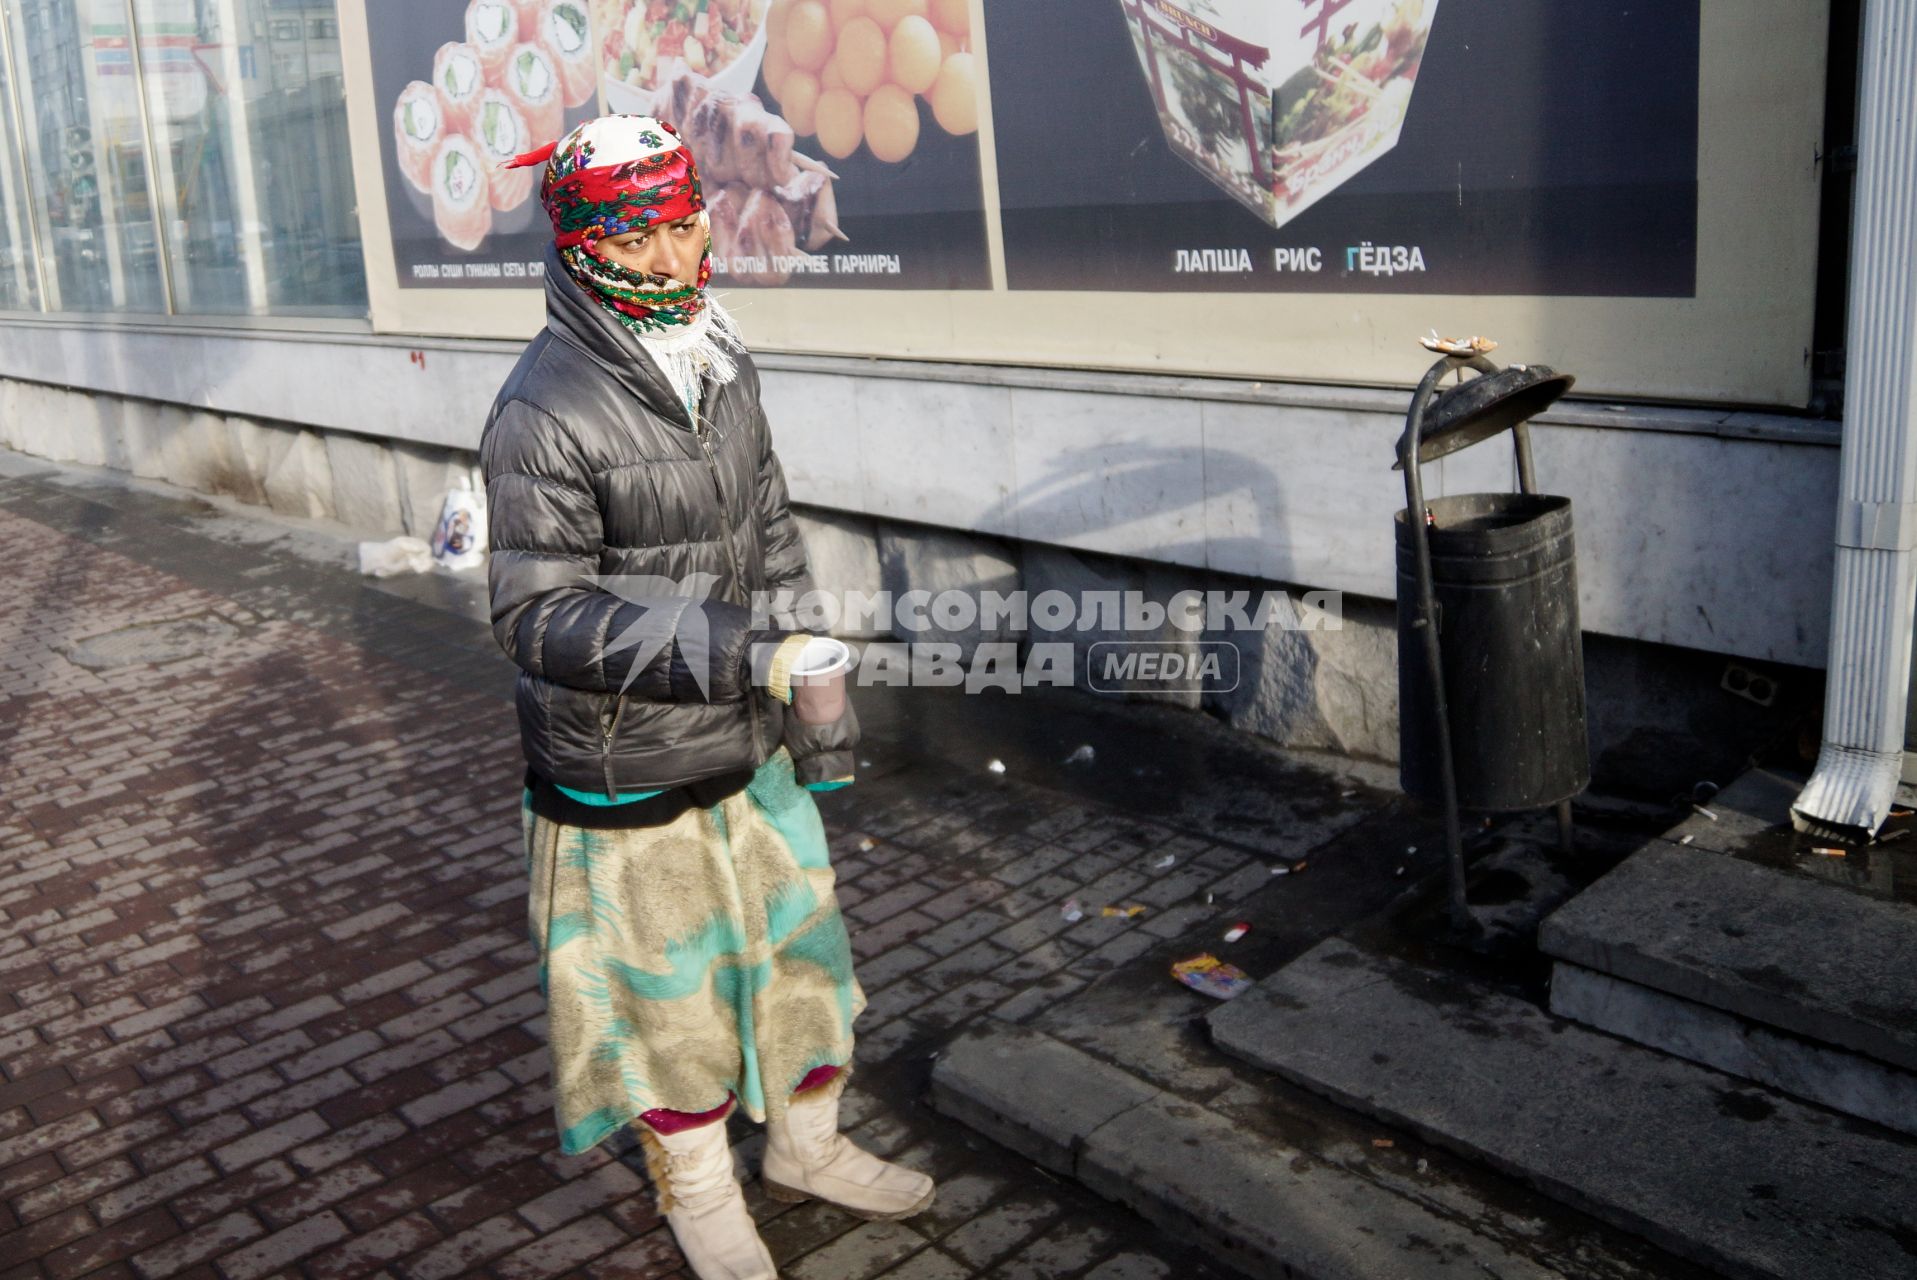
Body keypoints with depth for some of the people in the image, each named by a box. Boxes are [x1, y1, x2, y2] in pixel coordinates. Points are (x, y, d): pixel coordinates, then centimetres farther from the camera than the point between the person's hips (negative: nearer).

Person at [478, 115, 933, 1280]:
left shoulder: (722, 364, 3)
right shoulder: (545, 413, -20)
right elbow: (539, 614, -22)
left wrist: (815, 701, 13)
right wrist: (741, 654, -28)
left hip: (749, 745, 7)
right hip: (630, 775, -7)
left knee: (797, 936, 19)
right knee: (666, 982, 11)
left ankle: (808, 1146, 44)